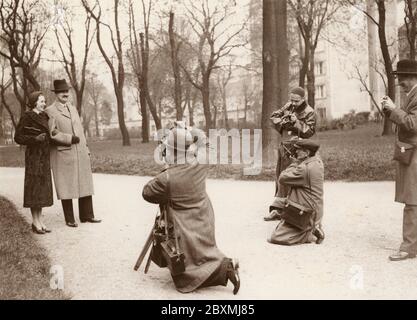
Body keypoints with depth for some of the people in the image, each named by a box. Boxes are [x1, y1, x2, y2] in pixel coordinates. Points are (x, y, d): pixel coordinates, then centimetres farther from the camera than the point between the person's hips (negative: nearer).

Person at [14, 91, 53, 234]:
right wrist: (35, 139, -21)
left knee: (42, 189, 8)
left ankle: (39, 221, 14)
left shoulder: (44, 116, 13)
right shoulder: (27, 117, -8)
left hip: (44, 156, 7)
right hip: (34, 156, -7)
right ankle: (35, 222, 3)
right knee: (34, 188, -3)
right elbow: (18, 137, -10)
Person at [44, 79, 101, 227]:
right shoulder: (50, 111, -3)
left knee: (85, 185, 7)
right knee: (66, 187, 2)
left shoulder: (73, 109, 18)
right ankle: (69, 219, 12)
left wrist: (85, 149, 14)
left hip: (80, 154, 6)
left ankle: (87, 215, 17)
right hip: (63, 154, -6)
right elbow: (52, 133, -11)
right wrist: (70, 139, -13)